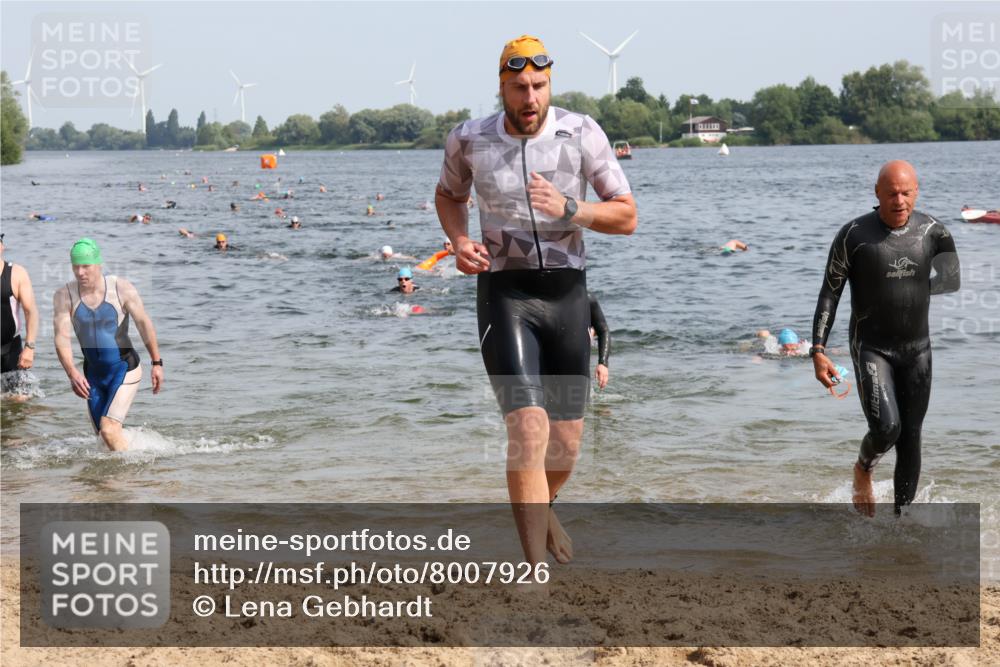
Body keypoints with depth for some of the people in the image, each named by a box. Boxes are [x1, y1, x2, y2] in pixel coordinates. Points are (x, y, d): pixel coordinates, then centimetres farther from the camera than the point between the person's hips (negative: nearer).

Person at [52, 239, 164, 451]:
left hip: (125, 369, -4)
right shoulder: (64, 296, -9)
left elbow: (144, 323, -6)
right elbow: (62, 337, -16)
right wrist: (71, 373, -31)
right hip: (93, 373, 4)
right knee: (105, 435, 9)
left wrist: (157, 363, -6)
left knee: (109, 429, -20)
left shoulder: (121, 288, -14)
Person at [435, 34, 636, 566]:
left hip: (567, 293, 2)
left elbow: (627, 218, -4)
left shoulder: (582, 134, -6)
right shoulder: (469, 141, -4)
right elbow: (448, 194, 19)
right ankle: (536, 572, -18)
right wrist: (459, 242, -2)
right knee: (529, 428, -20)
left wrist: (568, 209, -22)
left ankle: (542, 508, 48)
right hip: (504, 295, -2)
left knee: (566, 437, 12)